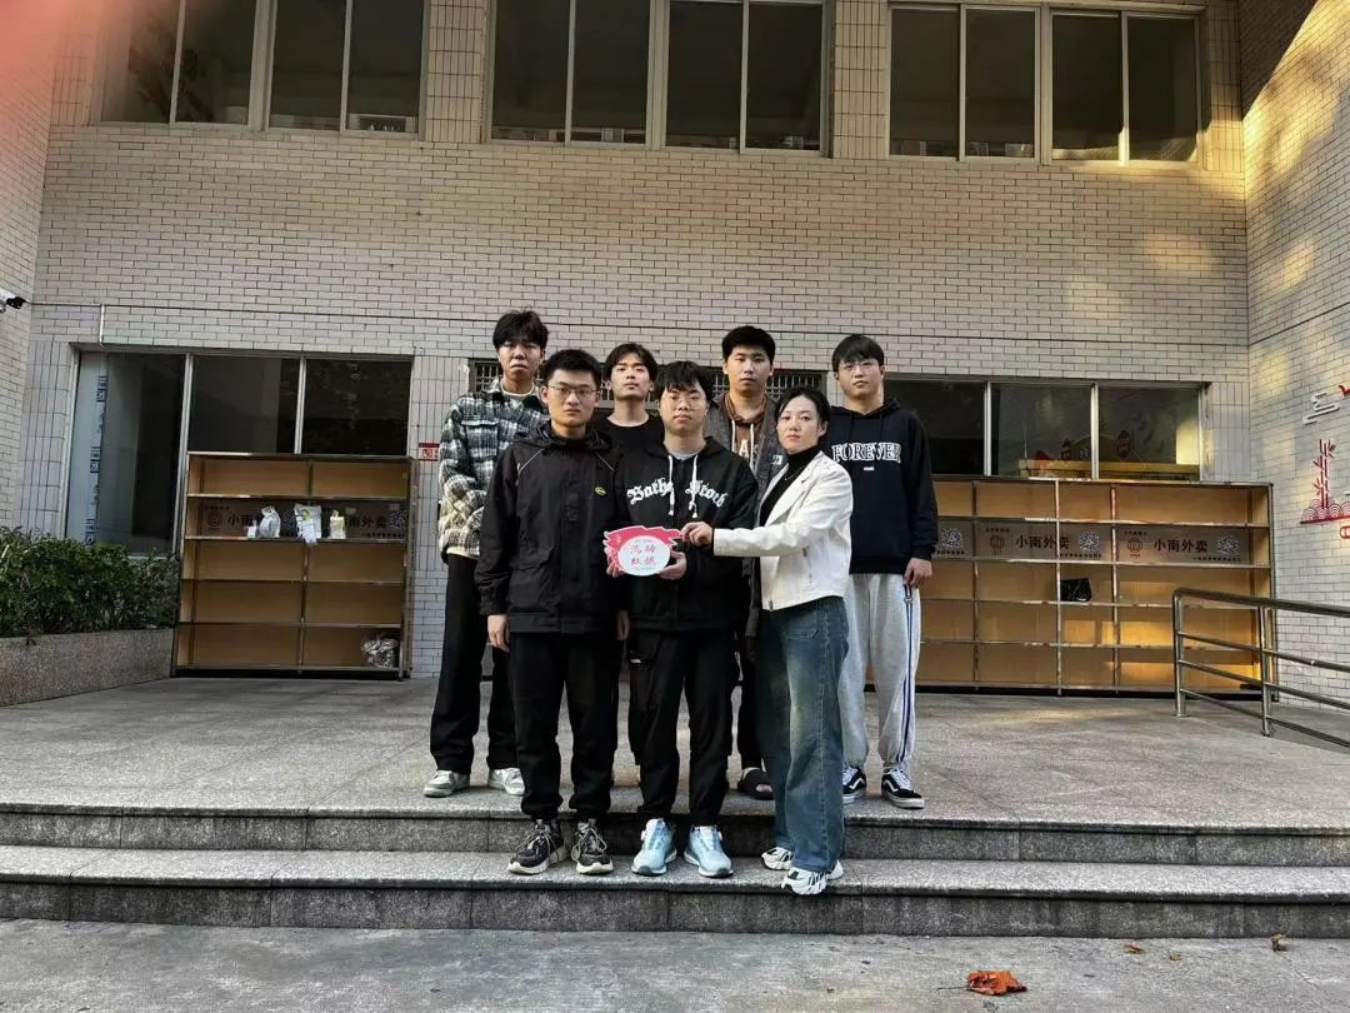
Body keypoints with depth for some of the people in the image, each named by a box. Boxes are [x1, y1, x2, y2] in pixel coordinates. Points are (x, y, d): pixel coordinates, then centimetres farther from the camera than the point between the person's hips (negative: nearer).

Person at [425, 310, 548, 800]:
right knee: (461, 653, 3)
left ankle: (506, 760, 16)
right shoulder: (467, 408, 10)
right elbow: (451, 475, 0)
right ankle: (451, 761, 11)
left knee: (516, 655, 5)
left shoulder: (553, 416, 7)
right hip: (471, 543, 1)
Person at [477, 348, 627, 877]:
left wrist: (626, 603, 0)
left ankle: (590, 824, 19)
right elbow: (496, 535, 6)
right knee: (534, 726, 7)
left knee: (595, 726, 6)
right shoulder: (519, 456, 7)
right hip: (530, 613, 1)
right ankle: (543, 823, 20)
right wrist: (494, 604, 0)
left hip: (595, 616, 0)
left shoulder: (611, 461, 7)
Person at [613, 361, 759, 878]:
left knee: (712, 724, 5)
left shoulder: (733, 471, 7)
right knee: (652, 721, 5)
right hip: (651, 619, 1)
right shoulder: (632, 467, 12)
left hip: (712, 620, 0)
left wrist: (693, 567, -19)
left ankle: (705, 827, 17)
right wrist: (619, 603, -8)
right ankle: (656, 823, 18)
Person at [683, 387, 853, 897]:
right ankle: (791, 836, 19)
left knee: (811, 734, -8)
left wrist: (717, 538, -19)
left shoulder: (832, 478, -3)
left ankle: (819, 854, -3)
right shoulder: (778, 480, 19)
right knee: (776, 732, 8)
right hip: (775, 613, 7)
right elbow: (770, 545, 16)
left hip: (814, 612, -7)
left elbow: (793, 536, -16)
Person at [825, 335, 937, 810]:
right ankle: (849, 767, 10)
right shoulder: (826, 427, 9)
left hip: (895, 565, 0)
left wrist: (923, 551, -3)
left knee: (896, 669, 2)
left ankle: (897, 770, 11)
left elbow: (922, 494, 7)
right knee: (844, 669, 1)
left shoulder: (906, 426, 11)